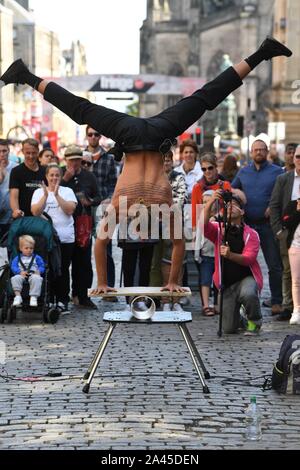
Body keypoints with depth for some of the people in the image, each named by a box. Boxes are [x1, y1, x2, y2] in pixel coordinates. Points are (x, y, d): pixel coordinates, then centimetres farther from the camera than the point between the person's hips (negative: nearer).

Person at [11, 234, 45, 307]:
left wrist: (39, 271, -11)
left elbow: (42, 266, 14)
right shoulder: (17, 258, 18)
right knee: (15, 279, -33)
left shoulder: (37, 258, 19)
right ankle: (17, 296, -33)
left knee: (36, 279, -37)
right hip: (21, 275, 1)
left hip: (34, 275, -1)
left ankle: (34, 297, -39)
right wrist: (20, 272, -15)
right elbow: (13, 267, 5)